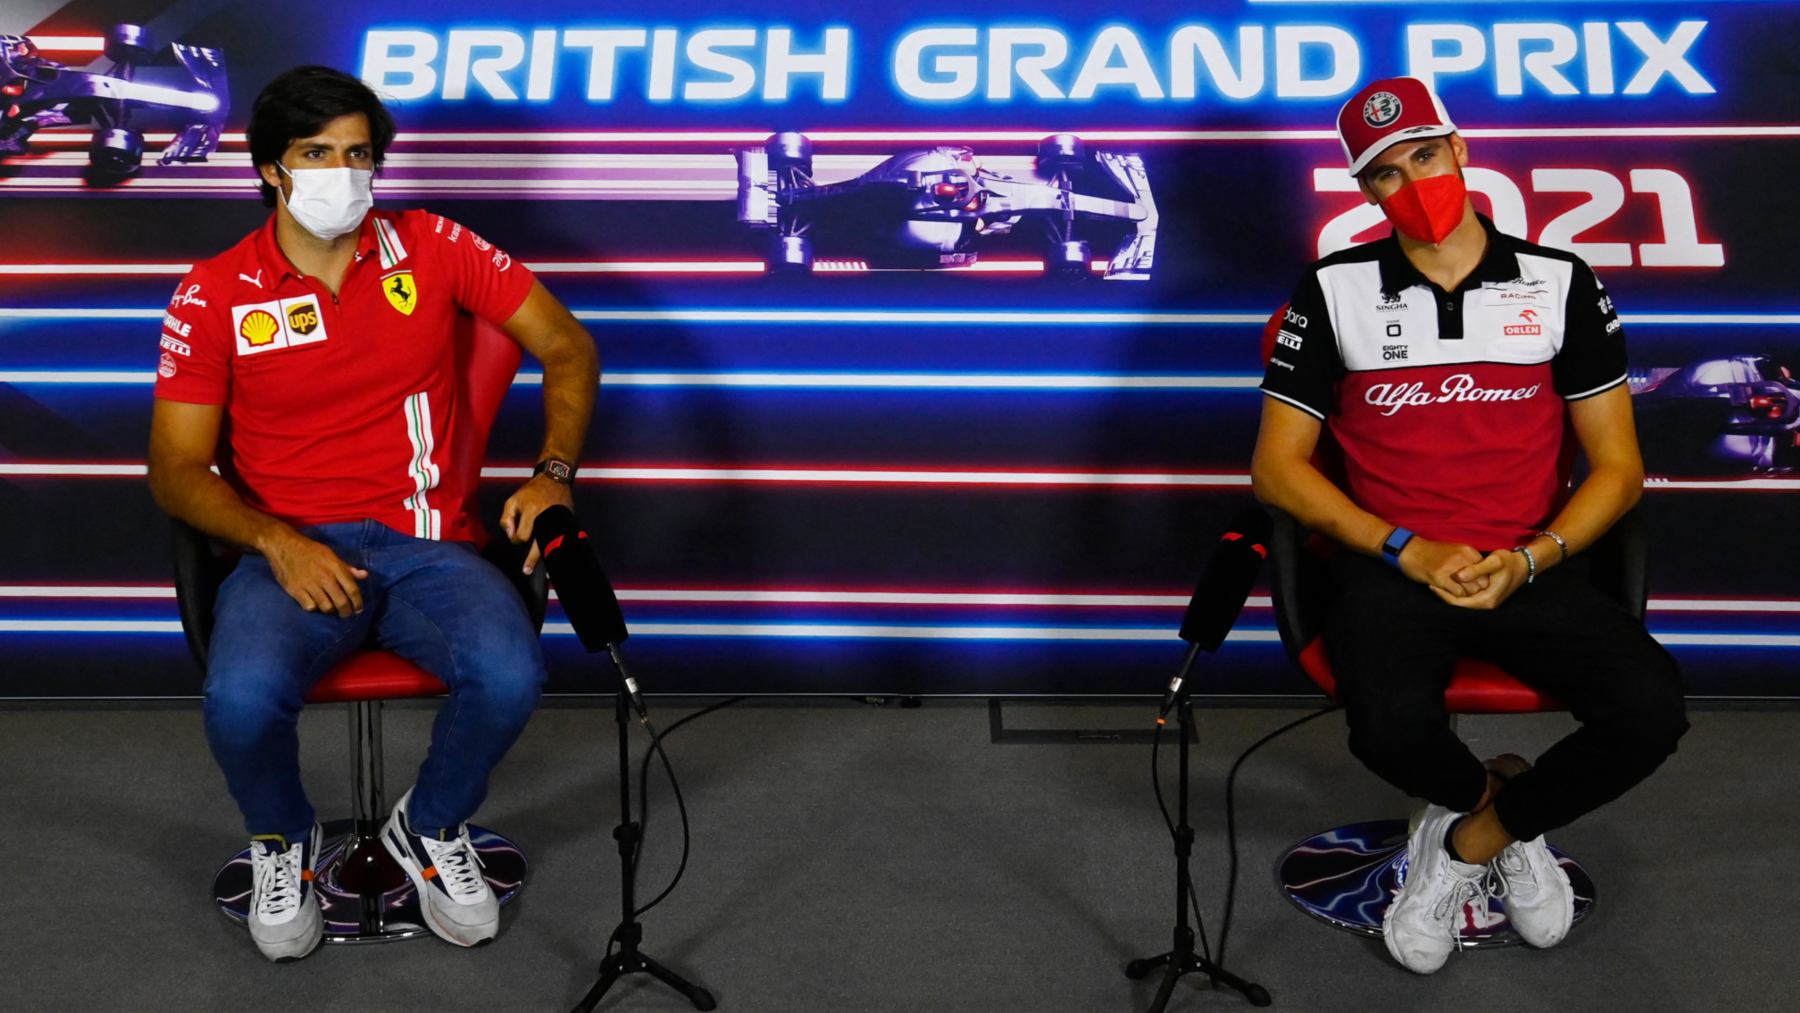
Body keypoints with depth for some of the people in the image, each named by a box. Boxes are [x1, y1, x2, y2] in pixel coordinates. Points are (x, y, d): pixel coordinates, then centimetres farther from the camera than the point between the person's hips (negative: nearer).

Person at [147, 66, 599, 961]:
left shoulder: (429, 249, 4)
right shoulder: (215, 295, 2)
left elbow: (567, 346, 8)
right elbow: (175, 469, 2)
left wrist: (553, 474, -7)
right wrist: (277, 541, -16)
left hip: (425, 544, 1)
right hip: (292, 552, 0)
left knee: (509, 678, -30)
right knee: (241, 701, -32)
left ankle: (431, 828, 6)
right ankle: (282, 842, 7)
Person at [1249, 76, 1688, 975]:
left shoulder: (1561, 284, 6)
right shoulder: (1334, 292, 4)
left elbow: (1617, 467, 7)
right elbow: (1277, 467, 2)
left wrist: (1530, 560, -12)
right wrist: (1409, 551, -10)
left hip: (1530, 570, 2)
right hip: (1388, 568, -1)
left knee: (1651, 712, -25)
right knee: (1391, 728, -33)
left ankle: (1468, 841, 3)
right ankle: (1495, 807, 6)